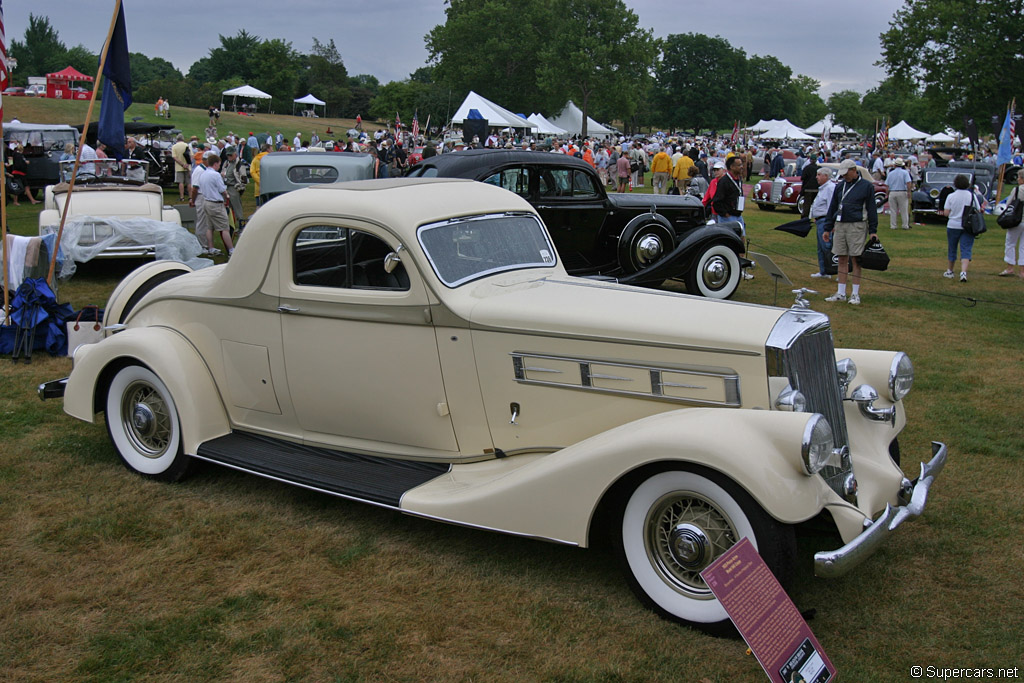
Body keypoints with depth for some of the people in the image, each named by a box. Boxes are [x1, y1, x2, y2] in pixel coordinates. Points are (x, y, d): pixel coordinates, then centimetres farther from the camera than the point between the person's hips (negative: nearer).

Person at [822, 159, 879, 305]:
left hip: (857, 226, -5)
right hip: (839, 225, 5)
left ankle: (855, 294, 4)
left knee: (856, 260, -2)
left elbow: (871, 210, -1)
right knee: (842, 260, 7)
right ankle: (841, 293, 12)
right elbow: (832, 208, 17)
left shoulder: (866, 187, -1)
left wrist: (873, 231, -4)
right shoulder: (840, 187, 13)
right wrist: (827, 228, 13)